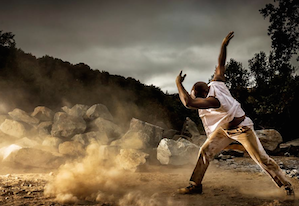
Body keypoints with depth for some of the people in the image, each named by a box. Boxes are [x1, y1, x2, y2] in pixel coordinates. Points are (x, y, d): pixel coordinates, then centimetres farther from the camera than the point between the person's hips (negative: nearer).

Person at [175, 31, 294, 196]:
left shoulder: (214, 100, -37)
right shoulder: (216, 83, -11)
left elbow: (188, 103, -46)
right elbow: (221, 65, 3)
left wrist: (178, 83, -36)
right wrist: (224, 45, 9)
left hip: (242, 129, -9)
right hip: (225, 129, 9)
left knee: (262, 158, -6)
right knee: (204, 151, -1)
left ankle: (286, 184, 8)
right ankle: (195, 185, 6)